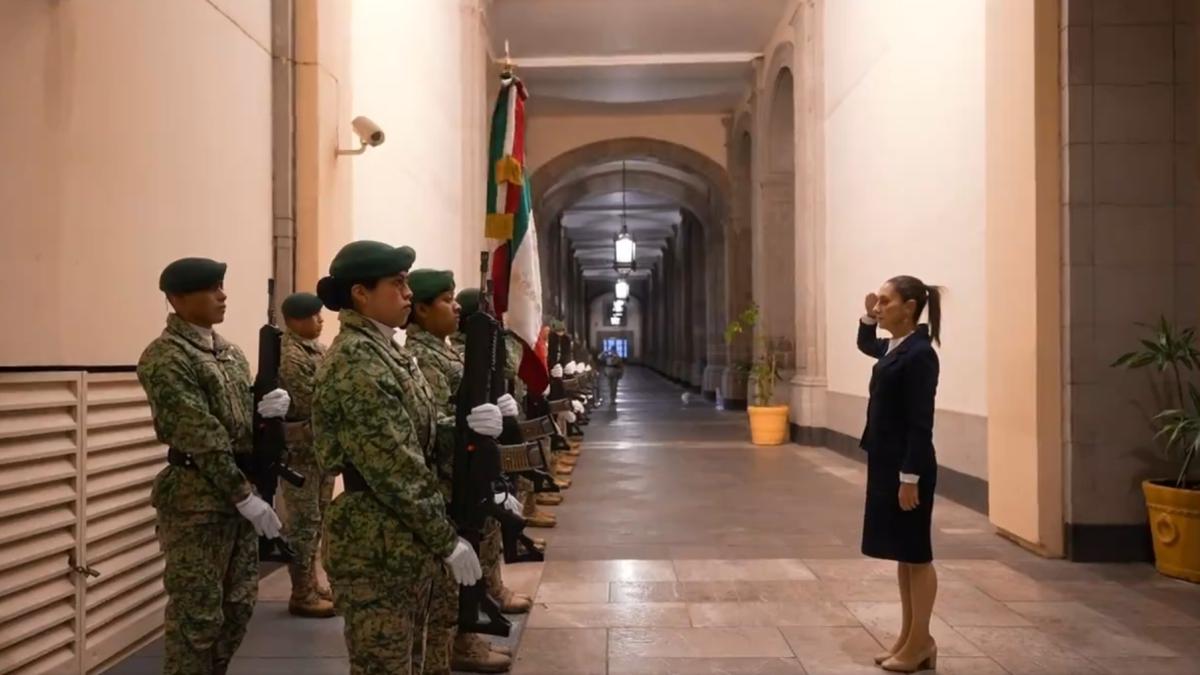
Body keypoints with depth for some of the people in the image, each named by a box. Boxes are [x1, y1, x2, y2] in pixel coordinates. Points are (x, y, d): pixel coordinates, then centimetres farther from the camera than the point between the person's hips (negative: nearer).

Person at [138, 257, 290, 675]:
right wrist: (245, 497, -19)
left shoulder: (229, 352, 13)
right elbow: (202, 438, -18)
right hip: (196, 498, -8)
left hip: (240, 490, 8)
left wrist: (272, 407, -8)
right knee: (197, 614, 0)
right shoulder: (164, 358, -13)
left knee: (239, 606, 14)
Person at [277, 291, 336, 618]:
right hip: (301, 450, -9)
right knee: (303, 522, -1)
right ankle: (301, 594, 8)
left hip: (322, 447, 9)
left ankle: (311, 583, 26)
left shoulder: (316, 349, 11)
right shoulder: (289, 356, -17)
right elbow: (312, 407, -21)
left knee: (315, 519, 15)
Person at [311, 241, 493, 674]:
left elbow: (417, 437, 12)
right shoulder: (354, 364, -19)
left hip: (406, 541, 10)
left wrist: (467, 425, -8)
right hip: (376, 546, -9)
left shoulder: (389, 351, 11)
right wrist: (447, 540, -17)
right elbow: (395, 470, -22)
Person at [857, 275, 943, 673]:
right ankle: (908, 637, 24)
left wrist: (910, 477, -21)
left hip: (908, 467, -9)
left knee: (915, 555, 3)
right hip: (887, 464, 9)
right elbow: (865, 345, 33)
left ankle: (921, 642, 15)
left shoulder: (919, 354, -18)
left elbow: (920, 423, -20)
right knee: (901, 554, 14)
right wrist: (868, 318, 14)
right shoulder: (895, 348, 9)